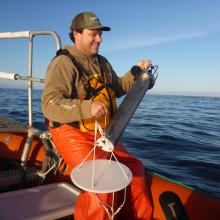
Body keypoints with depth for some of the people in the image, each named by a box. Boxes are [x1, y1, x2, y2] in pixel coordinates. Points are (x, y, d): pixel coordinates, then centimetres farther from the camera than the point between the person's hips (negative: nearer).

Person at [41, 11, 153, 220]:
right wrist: (87, 107, -38)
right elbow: (49, 104, -23)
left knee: (135, 169, 2)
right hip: (73, 133, -7)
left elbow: (118, 88, 27)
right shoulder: (63, 63, -12)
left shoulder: (102, 62, 15)